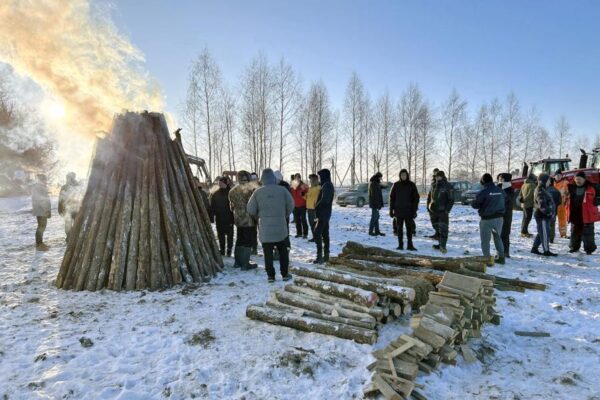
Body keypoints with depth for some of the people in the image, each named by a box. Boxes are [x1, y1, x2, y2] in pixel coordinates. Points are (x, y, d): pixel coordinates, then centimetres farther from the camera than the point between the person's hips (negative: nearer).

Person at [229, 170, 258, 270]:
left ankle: (237, 261, 26)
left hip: (238, 220, 6)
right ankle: (245, 264, 3)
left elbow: (232, 206, 12)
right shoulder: (251, 189, -14)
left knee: (239, 240, 17)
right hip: (250, 220, -6)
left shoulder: (232, 191, 7)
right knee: (248, 241, 1)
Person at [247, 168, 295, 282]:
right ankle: (285, 274, 19)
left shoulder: (258, 192, -5)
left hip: (265, 228, 0)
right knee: (283, 251, 15)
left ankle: (270, 275, 11)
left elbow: (250, 210, -2)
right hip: (280, 227, 1)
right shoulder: (282, 190, -6)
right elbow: (291, 205, -1)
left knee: (268, 253, 8)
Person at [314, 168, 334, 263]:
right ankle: (326, 255, 18)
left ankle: (319, 256, -11)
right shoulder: (329, 185, 15)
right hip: (326, 214, 10)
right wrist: (318, 207, 9)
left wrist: (316, 207, -10)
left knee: (317, 234, -10)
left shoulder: (326, 185, -16)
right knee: (325, 234, 13)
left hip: (323, 214, -10)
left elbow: (324, 199, -23)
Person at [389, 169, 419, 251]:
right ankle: (400, 245, 13)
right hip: (398, 210, 1)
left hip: (409, 211, -1)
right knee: (399, 228, 6)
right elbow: (392, 197, 5)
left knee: (409, 228, 3)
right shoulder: (396, 185, 3)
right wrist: (391, 210, 2)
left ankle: (409, 245, 10)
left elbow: (416, 198, 1)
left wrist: (414, 210, -5)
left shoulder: (411, 185, 0)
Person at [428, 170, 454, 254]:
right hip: (435, 211, 7)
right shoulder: (435, 186, 14)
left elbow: (451, 200, -8)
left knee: (443, 229, -11)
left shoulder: (448, 187, -6)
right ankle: (440, 244, 22)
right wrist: (431, 206, 10)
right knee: (437, 228, 12)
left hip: (443, 212, -7)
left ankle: (443, 246, -13)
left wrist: (447, 210, -15)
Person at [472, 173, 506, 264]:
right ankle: (501, 257, 26)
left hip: (487, 219, -6)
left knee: (485, 240, 4)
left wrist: (473, 202, 10)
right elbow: (504, 203, 16)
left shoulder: (483, 192, -17)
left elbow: (475, 204, -11)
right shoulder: (501, 191, 2)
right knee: (498, 238, 21)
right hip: (499, 218, 6)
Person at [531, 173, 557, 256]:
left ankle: (534, 248, 21)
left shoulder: (543, 190, 17)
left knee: (541, 233, 15)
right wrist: (548, 212, -20)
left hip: (544, 215, 11)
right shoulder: (540, 191, -16)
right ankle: (546, 251, 1)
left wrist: (550, 212, 16)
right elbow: (542, 204, -24)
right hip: (542, 216, -11)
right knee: (545, 233, -5)